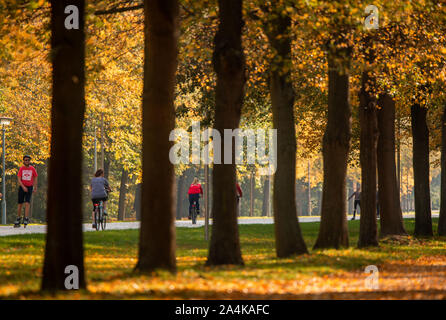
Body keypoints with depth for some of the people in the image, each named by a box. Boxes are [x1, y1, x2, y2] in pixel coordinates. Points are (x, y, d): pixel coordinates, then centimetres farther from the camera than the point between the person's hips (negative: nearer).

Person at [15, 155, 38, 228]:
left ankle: (26, 219, -16)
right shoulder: (21, 169, 0)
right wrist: (23, 187, -18)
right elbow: (19, 179, -6)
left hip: (29, 187, -1)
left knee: (27, 203, -13)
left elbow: (35, 178, 13)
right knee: (20, 204, 5)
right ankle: (18, 219, 16)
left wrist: (35, 188, 13)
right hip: (22, 187, 1)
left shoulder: (32, 169, 2)